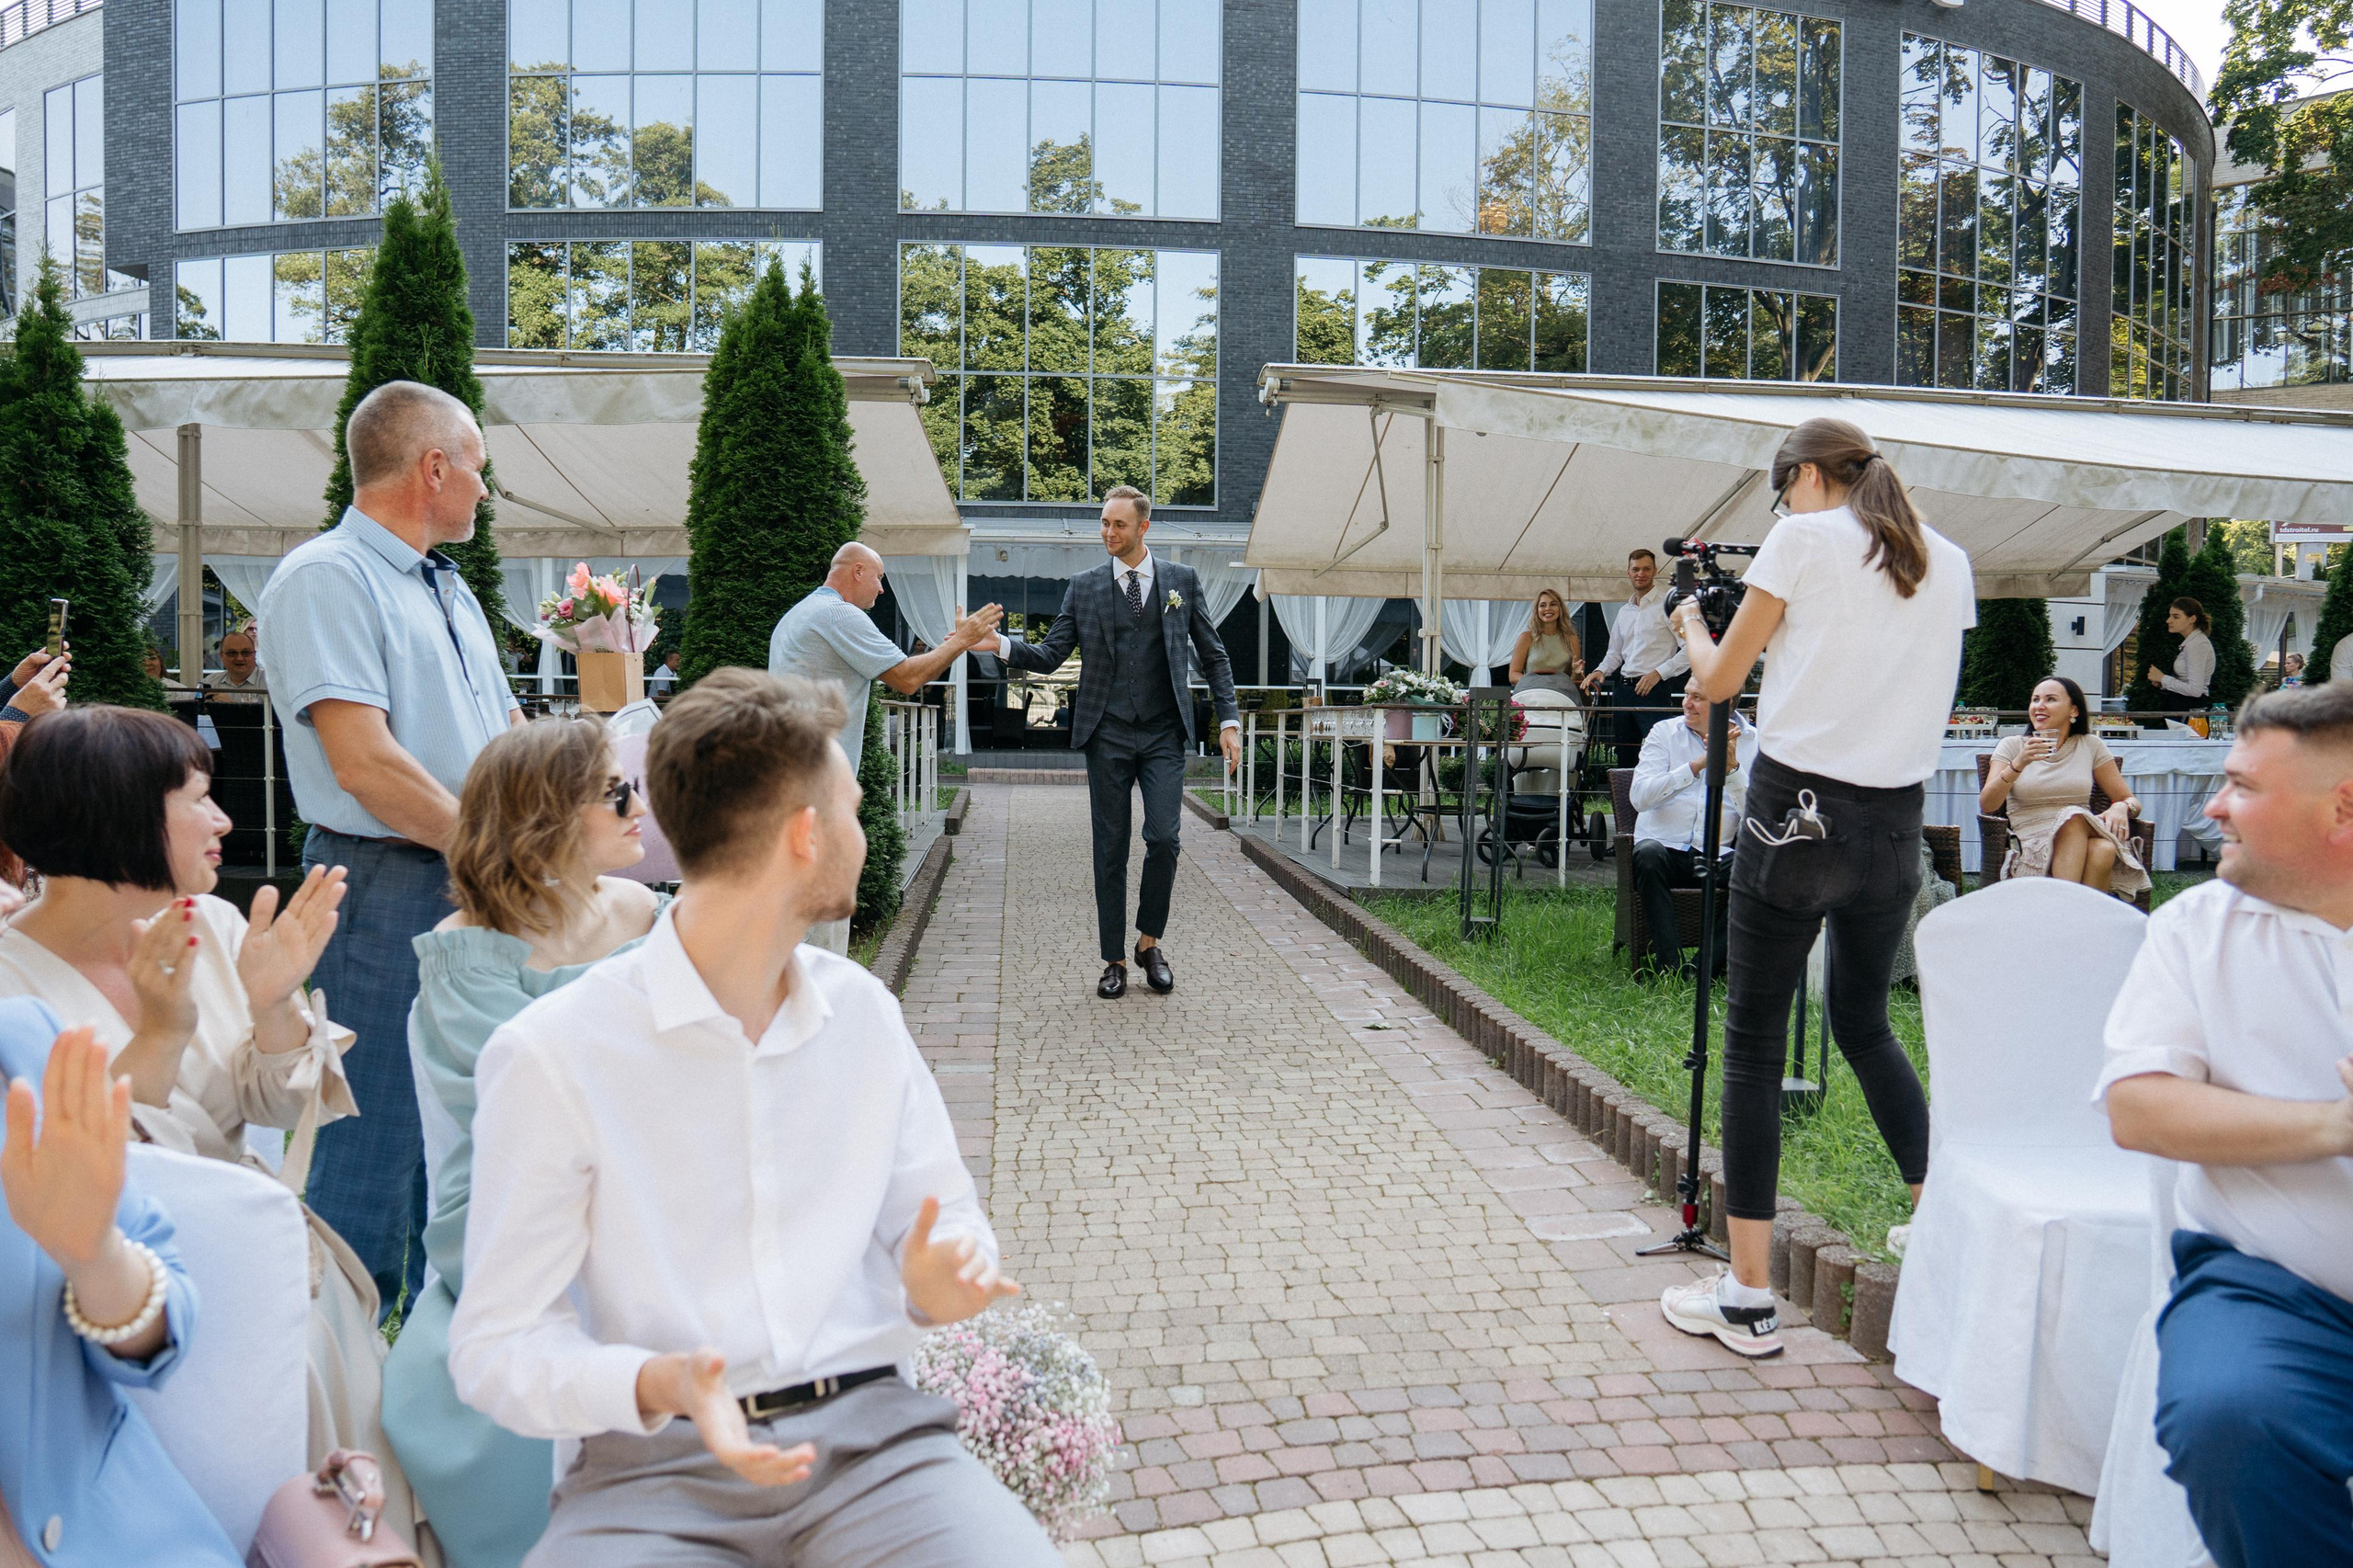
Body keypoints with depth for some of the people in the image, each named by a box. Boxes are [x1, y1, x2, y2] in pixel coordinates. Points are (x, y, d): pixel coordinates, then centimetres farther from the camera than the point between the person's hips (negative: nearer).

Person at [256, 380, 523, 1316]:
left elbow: (512, 737, 21)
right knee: (380, 1127, -3)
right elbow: (364, 761, -20)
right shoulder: (327, 576, -11)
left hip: (474, 888, 9)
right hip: (388, 890, -9)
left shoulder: (450, 589, 18)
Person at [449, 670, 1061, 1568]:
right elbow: (497, 1344, -3)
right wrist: (656, 1385, -22)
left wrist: (941, 1280, -7)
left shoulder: (863, 1013, 10)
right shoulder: (550, 1054, -6)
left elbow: (943, 1216, 17)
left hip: (867, 1431, 3)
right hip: (657, 1464, -2)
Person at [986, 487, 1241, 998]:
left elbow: (1213, 655, 11)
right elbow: (1050, 656, 4)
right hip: (1107, 735, 1)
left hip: (1163, 735, 0)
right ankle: (1115, 960, 13)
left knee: (1163, 838, -12)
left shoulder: (1181, 580, 7)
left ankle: (1149, 941, 10)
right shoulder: (1084, 586, 7)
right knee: (1110, 849, 3)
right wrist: (1000, 645, -13)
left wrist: (1228, 720, 3)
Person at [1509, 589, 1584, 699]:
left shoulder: (1570, 638, 15)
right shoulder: (1527, 637, 8)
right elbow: (1513, 675, 5)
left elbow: (1574, 680, 18)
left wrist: (1576, 673, -7)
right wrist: (1534, 681, -13)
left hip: (1562, 691, 1)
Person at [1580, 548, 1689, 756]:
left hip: (1653, 690, -7)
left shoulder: (1668, 605, -2)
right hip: (1623, 689, 7)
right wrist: (1600, 671, 6)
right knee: (1625, 754, 8)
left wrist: (1659, 672, -15)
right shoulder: (1624, 611, 19)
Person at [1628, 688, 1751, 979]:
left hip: (1717, 855, 1)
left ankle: (1701, 968, -27)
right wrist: (1697, 765, -13)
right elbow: (1639, 797, -7)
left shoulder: (1752, 742, 9)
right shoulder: (1664, 733, 9)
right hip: (1666, 847, 0)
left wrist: (1732, 768, -16)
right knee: (1649, 853, -35)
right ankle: (1671, 964, -33)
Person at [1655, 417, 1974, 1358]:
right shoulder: (1948, 562, 14)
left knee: (1755, 1040, 1)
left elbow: (1719, 682, 1)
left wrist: (1692, 629, 22)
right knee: (1865, 1023, 24)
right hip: (1896, 820, 6)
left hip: (1797, 807, -6)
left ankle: (1747, 1299, 4)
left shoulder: (1803, 539, -3)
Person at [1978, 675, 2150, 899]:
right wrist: (2018, 764, -16)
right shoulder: (2012, 745, 10)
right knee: (2073, 818, -34)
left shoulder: (2091, 746, 14)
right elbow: (1986, 806, -3)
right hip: (2030, 844, -2)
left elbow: (2132, 800, 14)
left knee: (2104, 849, -34)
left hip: (2082, 838, 2)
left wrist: (2121, 807, -10)